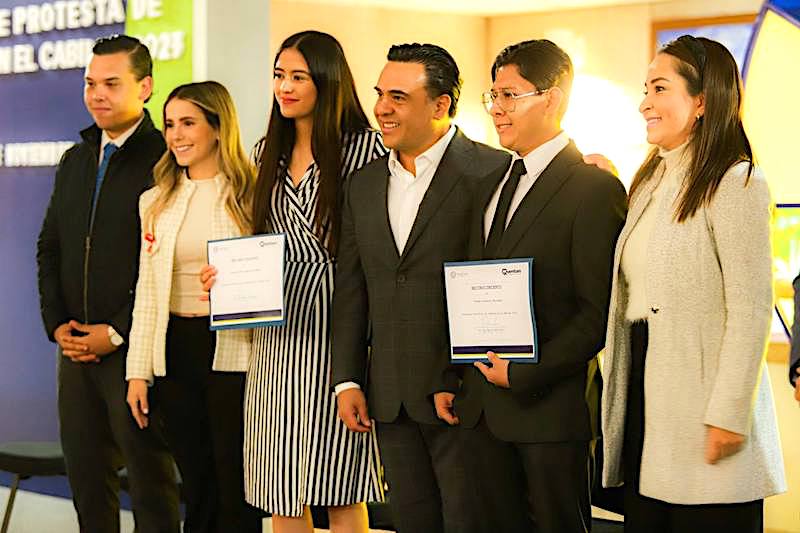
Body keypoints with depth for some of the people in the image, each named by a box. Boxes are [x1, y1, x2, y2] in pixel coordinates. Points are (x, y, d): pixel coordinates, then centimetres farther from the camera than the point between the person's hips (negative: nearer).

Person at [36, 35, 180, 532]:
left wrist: (117, 333, -15)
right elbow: (50, 248, 18)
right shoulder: (75, 161, 15)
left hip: (136, 350, -7)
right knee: (87, 479, 12)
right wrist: (57, 323, 4)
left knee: (152, 482, 1)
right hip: (77, 350, 7)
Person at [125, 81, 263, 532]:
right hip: (175, 352, 4)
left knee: (236, 489, 0)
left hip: (234, 353, -4)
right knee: (197, 486, 11)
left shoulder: (251, 195, -3)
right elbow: (147, 292, 12)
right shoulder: (156, 201, 11)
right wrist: (139, 372, 8)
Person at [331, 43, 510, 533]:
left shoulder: (492, 172, -10)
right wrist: (348, 380, 8)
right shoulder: (364, 184, 12)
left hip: (461, 394, -6)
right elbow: (351, 290, 14)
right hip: (390, 396, 6)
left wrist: (459, 382, -15)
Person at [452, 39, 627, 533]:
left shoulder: (596, 188, -9)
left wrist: (524, 375, -15)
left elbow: (599, 312, -13)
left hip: (551, 406, -7)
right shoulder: (491, 186, 14)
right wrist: (465, 377, 4)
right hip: (484, 407, 7)